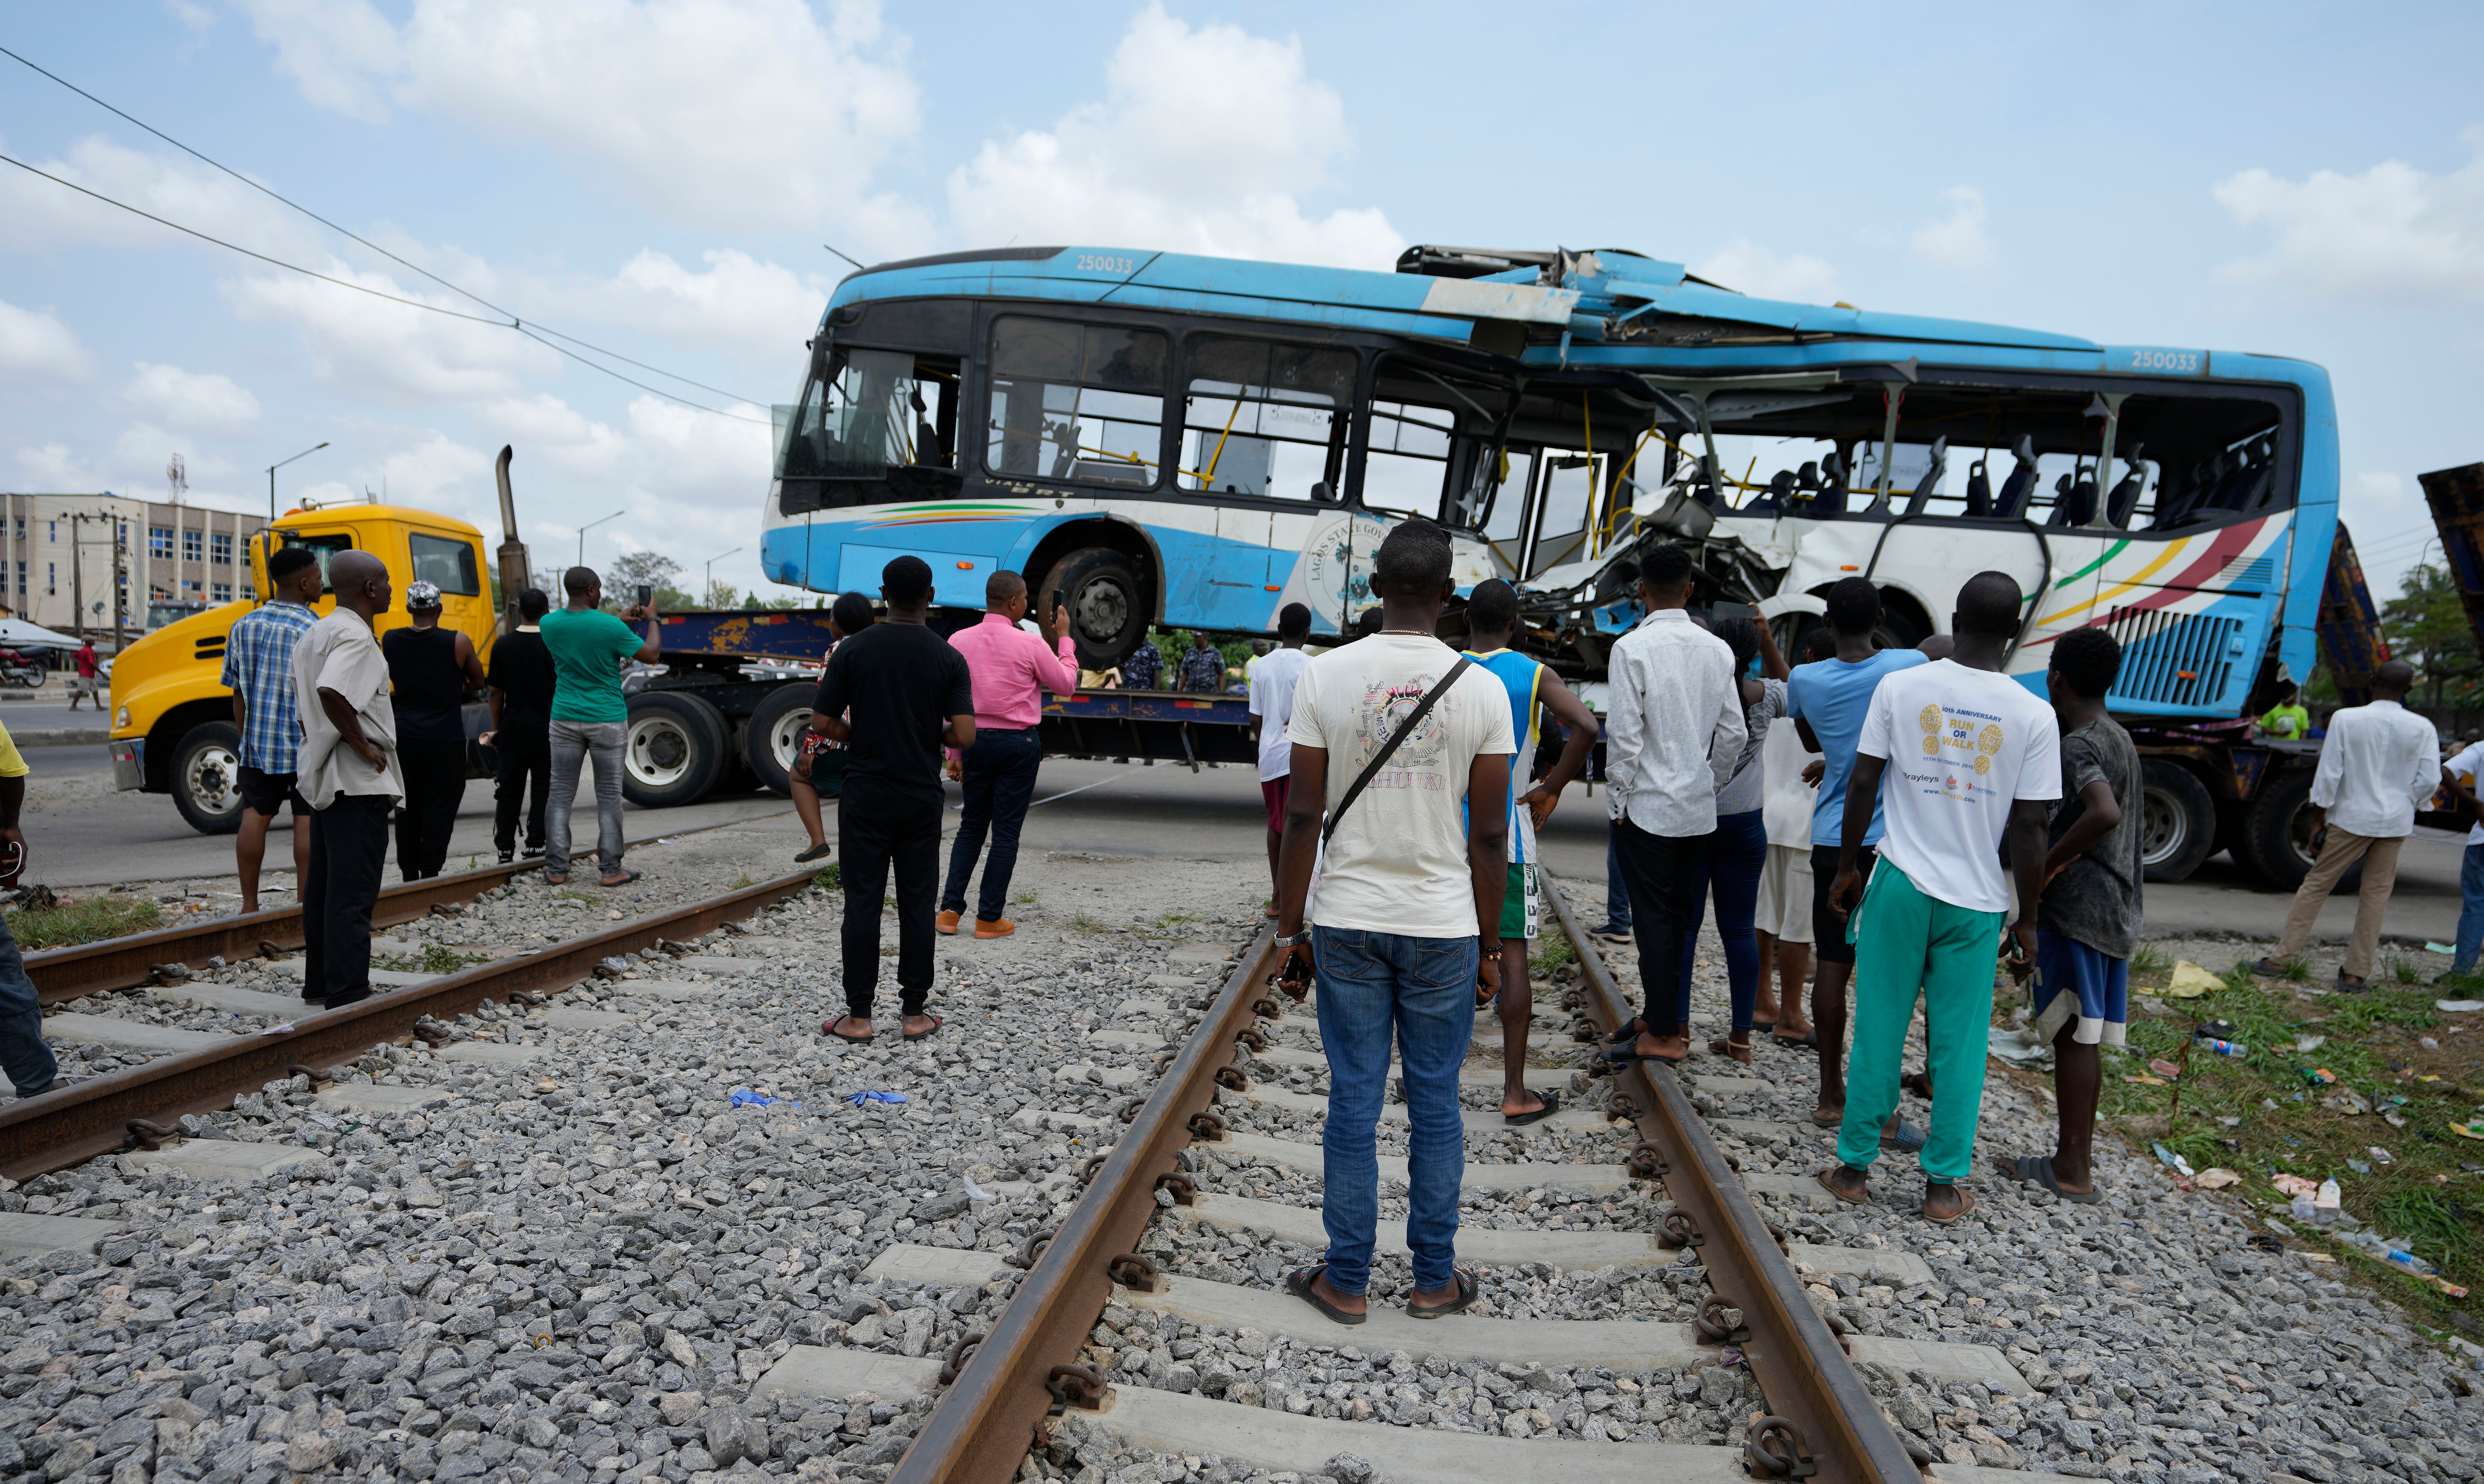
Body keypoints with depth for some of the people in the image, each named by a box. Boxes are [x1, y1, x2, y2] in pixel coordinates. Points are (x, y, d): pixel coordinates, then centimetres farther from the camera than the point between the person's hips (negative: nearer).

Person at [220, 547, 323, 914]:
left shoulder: (243, 626, 5)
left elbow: (239, 693, 9)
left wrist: (245, 738, 17)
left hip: (258, 743, 5)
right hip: (307, 745, -5)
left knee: (255, 815, 11)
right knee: (307, 821, 1)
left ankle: (250, 904, 17)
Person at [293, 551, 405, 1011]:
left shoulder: (314, 634, 16)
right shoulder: (356, 637, -16)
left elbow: (306, 706, 21)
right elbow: (331, 691, -33)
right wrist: (364, 746, -23)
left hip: (324, 777, 10)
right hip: (359, 782, -10)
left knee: (322, 884, 15)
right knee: (353, 890, -6)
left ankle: (319, 981, 24)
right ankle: (349, 992, -3)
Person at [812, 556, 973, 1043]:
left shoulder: (853, 650, -4)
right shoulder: (948, 659, -5)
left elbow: (823, 721, -4)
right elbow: (964, 735, -11)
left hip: (865, 796, 0)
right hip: (921, 797, 0)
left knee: (863, 903, 4)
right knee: (917, 904, 7)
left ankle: (859, 1015, 7)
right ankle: (914, 1013, 11)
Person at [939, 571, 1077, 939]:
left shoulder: (959, 641, -1)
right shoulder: (1030, 644, -11)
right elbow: (1066, 685, 2)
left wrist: (955, 753, 9)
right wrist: (1064, 638, 12)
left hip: (976, 741, 4)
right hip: (1019, 743, -4)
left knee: (971, 826, 16)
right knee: (1006, 832, 4)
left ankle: (951, 909, 9)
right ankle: (989, 918, 7)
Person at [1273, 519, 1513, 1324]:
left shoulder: (1324, 676, -6)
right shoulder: (1481, 688, -6)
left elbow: (1303, 817, -5)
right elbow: (1489, 834, -3)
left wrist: (1290, 927, 4)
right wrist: (1489, 942, 7)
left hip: (1347, 923, 0)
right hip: (1444, 925, 0)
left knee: (1353, 1102, 9)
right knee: (1435, 1105, 12)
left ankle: (1346, 1281, 20)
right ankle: (1435, 1280, 24)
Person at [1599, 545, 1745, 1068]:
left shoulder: (1632, 648, -12)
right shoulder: (1717, 649, 3)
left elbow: (1624, 735, -15)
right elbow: (1733, 733, 6)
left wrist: (1618, 800, -5)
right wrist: (1711, 784, 18)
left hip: (1649, 807, -5)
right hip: (1700, 809, 5)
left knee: (1654, 920, 1)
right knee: (1682, 916, 14)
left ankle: (1664, 1034, 6)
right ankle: (1668, 1015, 24)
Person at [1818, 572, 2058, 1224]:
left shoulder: (1900, 686, -4)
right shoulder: (2032, 714, -5)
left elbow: (1863, 784, -2)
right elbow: (2029, 829, -5)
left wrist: (1847, 869, 10)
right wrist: (2028, 920, 5)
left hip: (1900, 883, 0)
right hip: (1977, 899, 0)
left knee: (1879, 1030, 9)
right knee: (1960, 1043, 9)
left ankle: (1854, 1168, 18)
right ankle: (1944, 1185, 17)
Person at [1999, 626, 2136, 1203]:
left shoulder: (2078, 746, -16)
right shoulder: (2121, 741, 15)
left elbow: (2104, 813, -34)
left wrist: (2047, 866, -24)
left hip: (2076, 910, -9)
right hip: (2114, 909, 9)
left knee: (2074, 1035, -2)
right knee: (2085, 1037, 15)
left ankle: (2072, 1170, 5)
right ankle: (2079, 1152, 24)